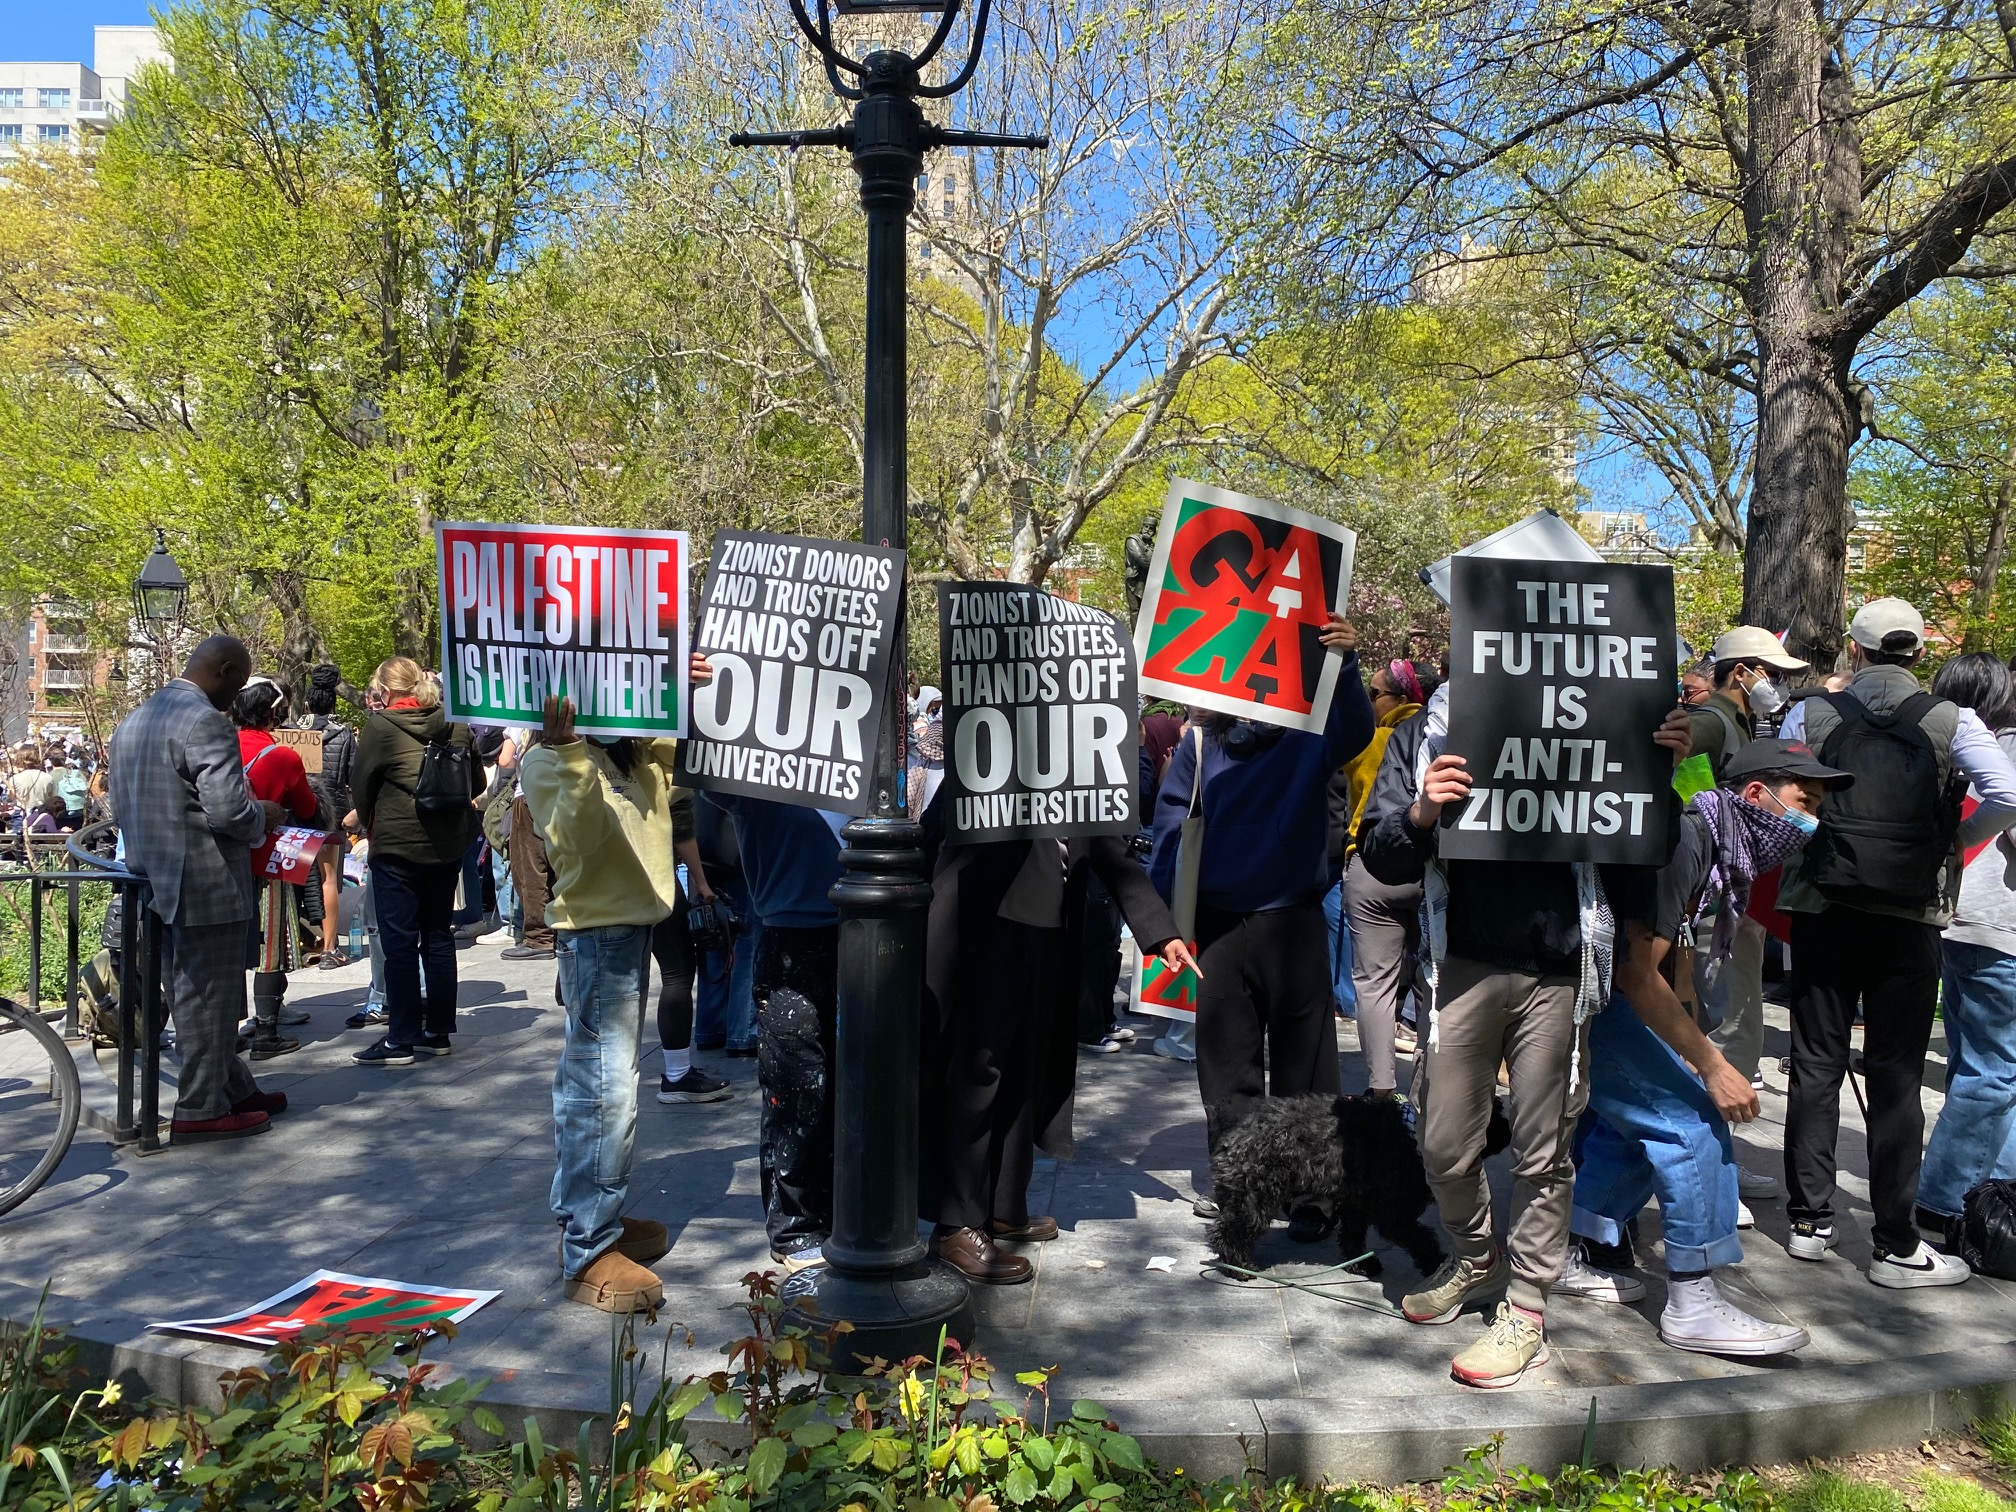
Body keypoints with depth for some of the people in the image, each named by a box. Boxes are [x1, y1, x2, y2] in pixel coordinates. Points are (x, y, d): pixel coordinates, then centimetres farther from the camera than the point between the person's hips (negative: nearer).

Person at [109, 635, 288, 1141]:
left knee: (193, 997, 17)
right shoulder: (206, 723, -19)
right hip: (207, 888, -9)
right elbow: (230, 811, -24)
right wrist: (263, 817, -5)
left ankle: (235, 1088, 28)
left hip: (159, 886, 9)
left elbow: (122, 807, 17)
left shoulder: (132, 721, 12)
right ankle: (201, 1110, 10)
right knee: (207, 999, 1)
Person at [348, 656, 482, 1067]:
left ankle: (401, 1039, 3)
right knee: (438, 936, 12)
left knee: (399, 942, 0)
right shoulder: (455, 723, 3)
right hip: (449, 844, 5)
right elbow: (475, 781, 13)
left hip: (397, 845, -5)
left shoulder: (380, 725, -9)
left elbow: (363, 786, 0)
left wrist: (369, 825, 17)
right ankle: (438, 1031, 17)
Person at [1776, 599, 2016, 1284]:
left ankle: (1809, 1222, 15)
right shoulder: (1950, 721, -2)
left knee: (1816, 1065, 9)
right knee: (1896, 1076, 4)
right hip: (1910, 914, -1)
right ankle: (1897, 1246, 8)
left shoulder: (1809, 714, 0)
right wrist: (1953, 841, 3)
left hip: (1822, 908, 1)